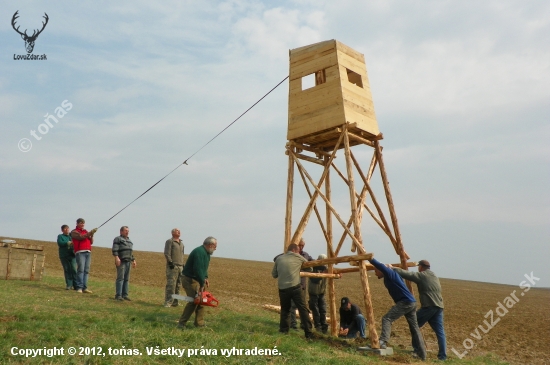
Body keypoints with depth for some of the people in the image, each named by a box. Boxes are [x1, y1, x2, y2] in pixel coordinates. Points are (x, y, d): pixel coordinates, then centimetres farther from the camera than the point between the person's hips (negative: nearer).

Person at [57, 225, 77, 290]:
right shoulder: (60, 236, 10)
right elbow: (60, 243, -8)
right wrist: (69, 243, -18)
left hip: (72, 255, 1)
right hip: (64, 256, -1)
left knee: (74, 269, -10)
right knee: (67, 270, -2)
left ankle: (75, 285, -9)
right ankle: (69, 285, 4)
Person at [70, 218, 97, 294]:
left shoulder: (86, 231, 23)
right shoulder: (74, 232, 7)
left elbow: (91, 242, 17)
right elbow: (81, 237, -13)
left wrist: (91, 235, 0)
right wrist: (90, 232, -19)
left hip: (88, 252, 5)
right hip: (80, 252, -5)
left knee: (86, 270, 1)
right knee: (81, 269, -13)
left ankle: (84, 287, 0)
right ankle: (79, 287, -13)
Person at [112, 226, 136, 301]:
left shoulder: (129, 241, 24)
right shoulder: (117, 239, 1)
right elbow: (115, 249, -11)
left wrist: (133, 260, 18)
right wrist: (116, 258, -23)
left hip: (128, 262, 7)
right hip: (121, 261, -7)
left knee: (126, 279, 6)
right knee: (120, 278, -11)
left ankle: (125, 295, 8)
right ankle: (118, 295, -10)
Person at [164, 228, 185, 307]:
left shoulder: (181, 243, 21)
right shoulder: (169, 241, -2)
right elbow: (167, 253, -9)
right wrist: (170, 262, -16)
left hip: (180, 267, 8)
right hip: (172, 266, -7)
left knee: (178, 285, 7)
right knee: (171, 284, -11)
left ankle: (175, 302, 13)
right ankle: (168, 302, -10)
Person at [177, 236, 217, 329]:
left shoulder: (206, 253, 11)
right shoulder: (199, 252, -22)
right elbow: (198, 269, -29)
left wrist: (205, 278, 4)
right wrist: (202, 284, -24)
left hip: (197, 280, 10)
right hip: (190, 280, -10)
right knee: (194, 301, -15)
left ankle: (199, 323, 15)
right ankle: (181, 323, -8)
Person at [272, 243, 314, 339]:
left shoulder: (279, 258, 13)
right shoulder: (298, 257, 8)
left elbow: (274, 274, 17)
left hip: (282, 289, 3)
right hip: (295, 288, -3)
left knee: (285, 310, 19)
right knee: (303, 309, 2)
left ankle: (283, 330, 17)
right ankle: (308, 333, -2)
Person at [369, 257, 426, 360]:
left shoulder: (390, 273, -9)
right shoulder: (388, 277, 17)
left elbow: (381, 266, -28)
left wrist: (370, 259, -29)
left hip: (405, 302, -10)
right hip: (411, 303, 10)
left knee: (387, 319, -15)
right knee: (414, 328, 15)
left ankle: (383, 342, -30)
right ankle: (422, 354, 21)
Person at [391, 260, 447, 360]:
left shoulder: (421, 275, -2)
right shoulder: (435, 277, 22)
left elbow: (406, 274, -6)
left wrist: (393, 268, 5)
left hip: (428, 306, -7)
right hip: (439, 307, 7)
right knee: (440, 331, 6)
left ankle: (417, 350, 8)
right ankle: (442, 355, 4)